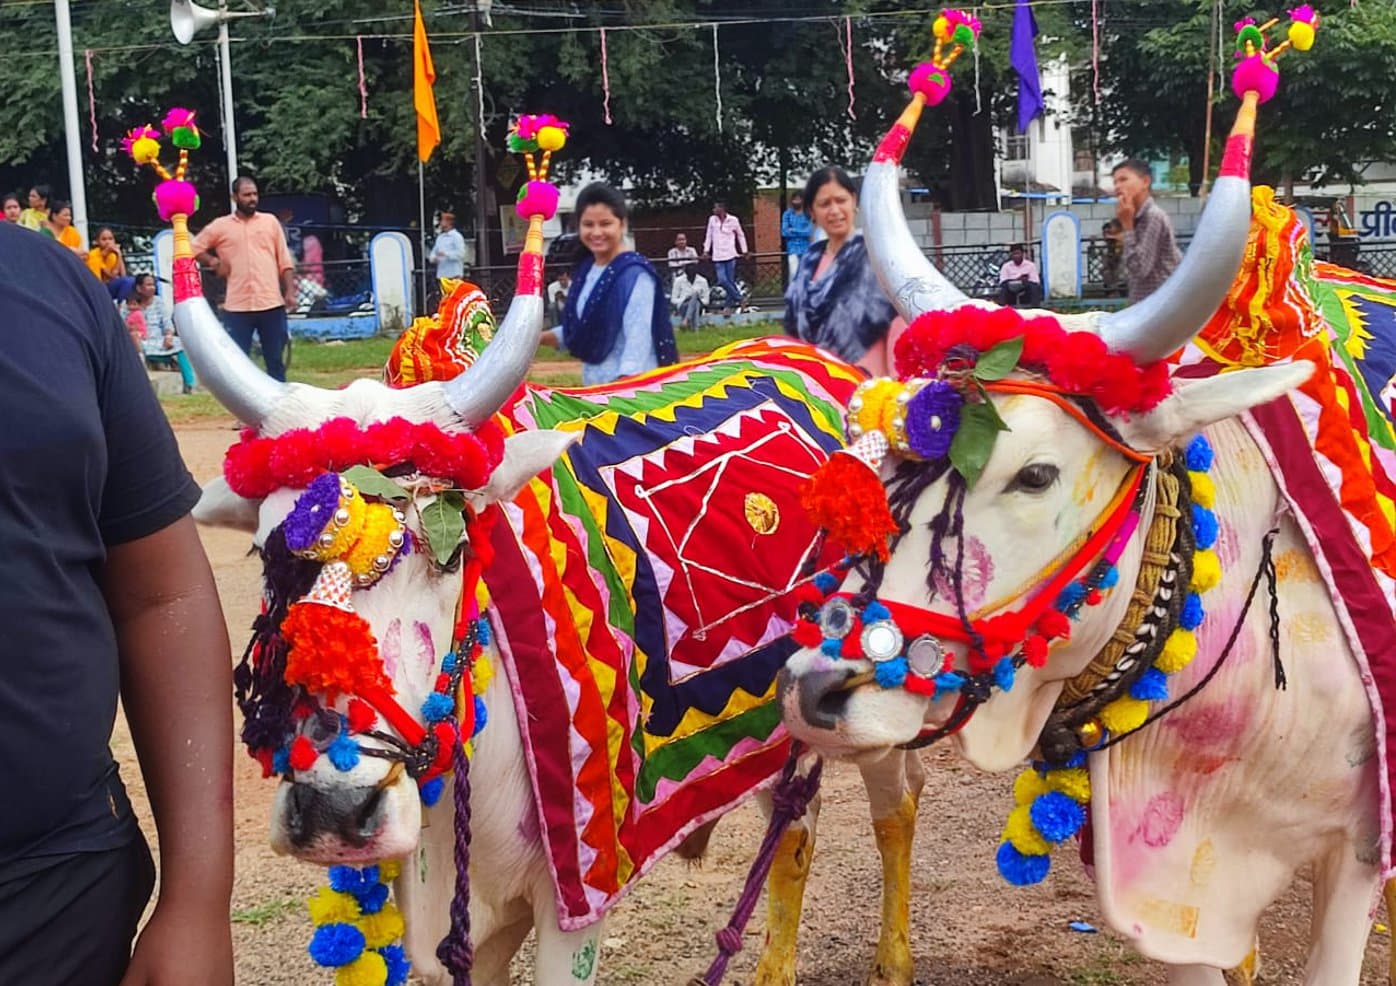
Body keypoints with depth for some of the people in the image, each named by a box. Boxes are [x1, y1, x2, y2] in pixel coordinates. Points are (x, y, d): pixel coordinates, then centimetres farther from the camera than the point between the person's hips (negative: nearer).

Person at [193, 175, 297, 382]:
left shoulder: (270, 221, 9)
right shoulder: (220, 226, 6)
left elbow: (285, 262, 9)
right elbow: (194, 248, 14)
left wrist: (290, 291, 1)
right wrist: (213, 262, -1)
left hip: (272, 304, 1)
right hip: (237, 307, -1)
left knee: (276, 361, 7)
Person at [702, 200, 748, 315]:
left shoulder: (733, 220, 0)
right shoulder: (712, 219, 7)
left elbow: (741, 236, 11)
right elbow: (709, 235, 14)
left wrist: (744, 251, 10)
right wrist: (706, 250, 7)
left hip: (730, 255, -2)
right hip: (718, 256, 2)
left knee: (730, 280, -3)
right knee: (722, 280, -9)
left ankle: (728, 306, 8)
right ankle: (738, 299, 7)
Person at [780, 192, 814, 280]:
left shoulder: (807, 214, 2)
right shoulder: (787, 214, 3)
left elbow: (809, 231, -8)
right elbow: (784, 232, -5)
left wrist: (794, 230, -8)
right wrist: (802, 232, -6)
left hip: (805, 248, 1)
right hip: (793, 249, -1)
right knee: (794, 273, -11)